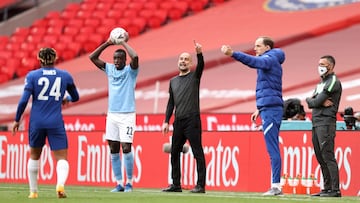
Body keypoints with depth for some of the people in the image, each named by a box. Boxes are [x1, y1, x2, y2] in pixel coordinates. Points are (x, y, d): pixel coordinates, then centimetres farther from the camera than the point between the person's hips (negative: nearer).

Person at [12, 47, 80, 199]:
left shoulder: (32, 76, -2)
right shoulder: (65, 76, 3)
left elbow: (24, 100, -9)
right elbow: (75, 97, 16)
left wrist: (17, 120, 2)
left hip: (36, 122, 0)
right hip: (56, 122, 0)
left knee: (34, 156, 19)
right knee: (62, 157, -1)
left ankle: (33, 191, 23)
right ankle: (60, 184, -29)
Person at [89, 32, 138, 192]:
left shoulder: (130, 71, -2)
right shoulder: (110, 69, 11)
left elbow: (135, 57, -23)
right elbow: (92, 57, 8)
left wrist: (124, 42, -11)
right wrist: (107, 43, 1)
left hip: (127, 115, -5)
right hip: (112, 114, 5)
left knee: (126, 148, -10)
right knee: (113, 150, 3)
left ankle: (129, 183, -1)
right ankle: (119, 183, 7)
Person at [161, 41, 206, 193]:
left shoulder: (194, 77, 3)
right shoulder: (173, 81, 17)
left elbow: (201, 65, -18)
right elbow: (171, 103, 18)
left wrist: (199, 53, -37)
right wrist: (166, 121, 11)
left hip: (192, 120, -6)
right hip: (178, 121, 6)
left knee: (198, 153, -7)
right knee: (174, 153, 8)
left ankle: (200, 185, -8)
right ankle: (176, 185, 15)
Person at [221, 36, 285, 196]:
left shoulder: (270, 59, -6)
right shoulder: (270, 61, 23)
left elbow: (254, 61, -28)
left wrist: (233, 54, -37)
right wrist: (260, 109, 26)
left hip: (270, 110, -11)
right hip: (270, 109, 11)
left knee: (272, 149, -12)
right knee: (273, 149, 9)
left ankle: (276, 185, -15)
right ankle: (276, 186, 10)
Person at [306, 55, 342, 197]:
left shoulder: (333, 82, -7)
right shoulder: (321, 83, 23)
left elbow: (316, 102, -14)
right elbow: (311, 103, 12)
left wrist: (312, 101, 8)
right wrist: (321, 102, -7)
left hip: (326, 123, -10)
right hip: (316, 123, 10)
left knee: (327, 156, -14)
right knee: (320, 157, 9)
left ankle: (335, 190, -16)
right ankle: (327, 188, 13)